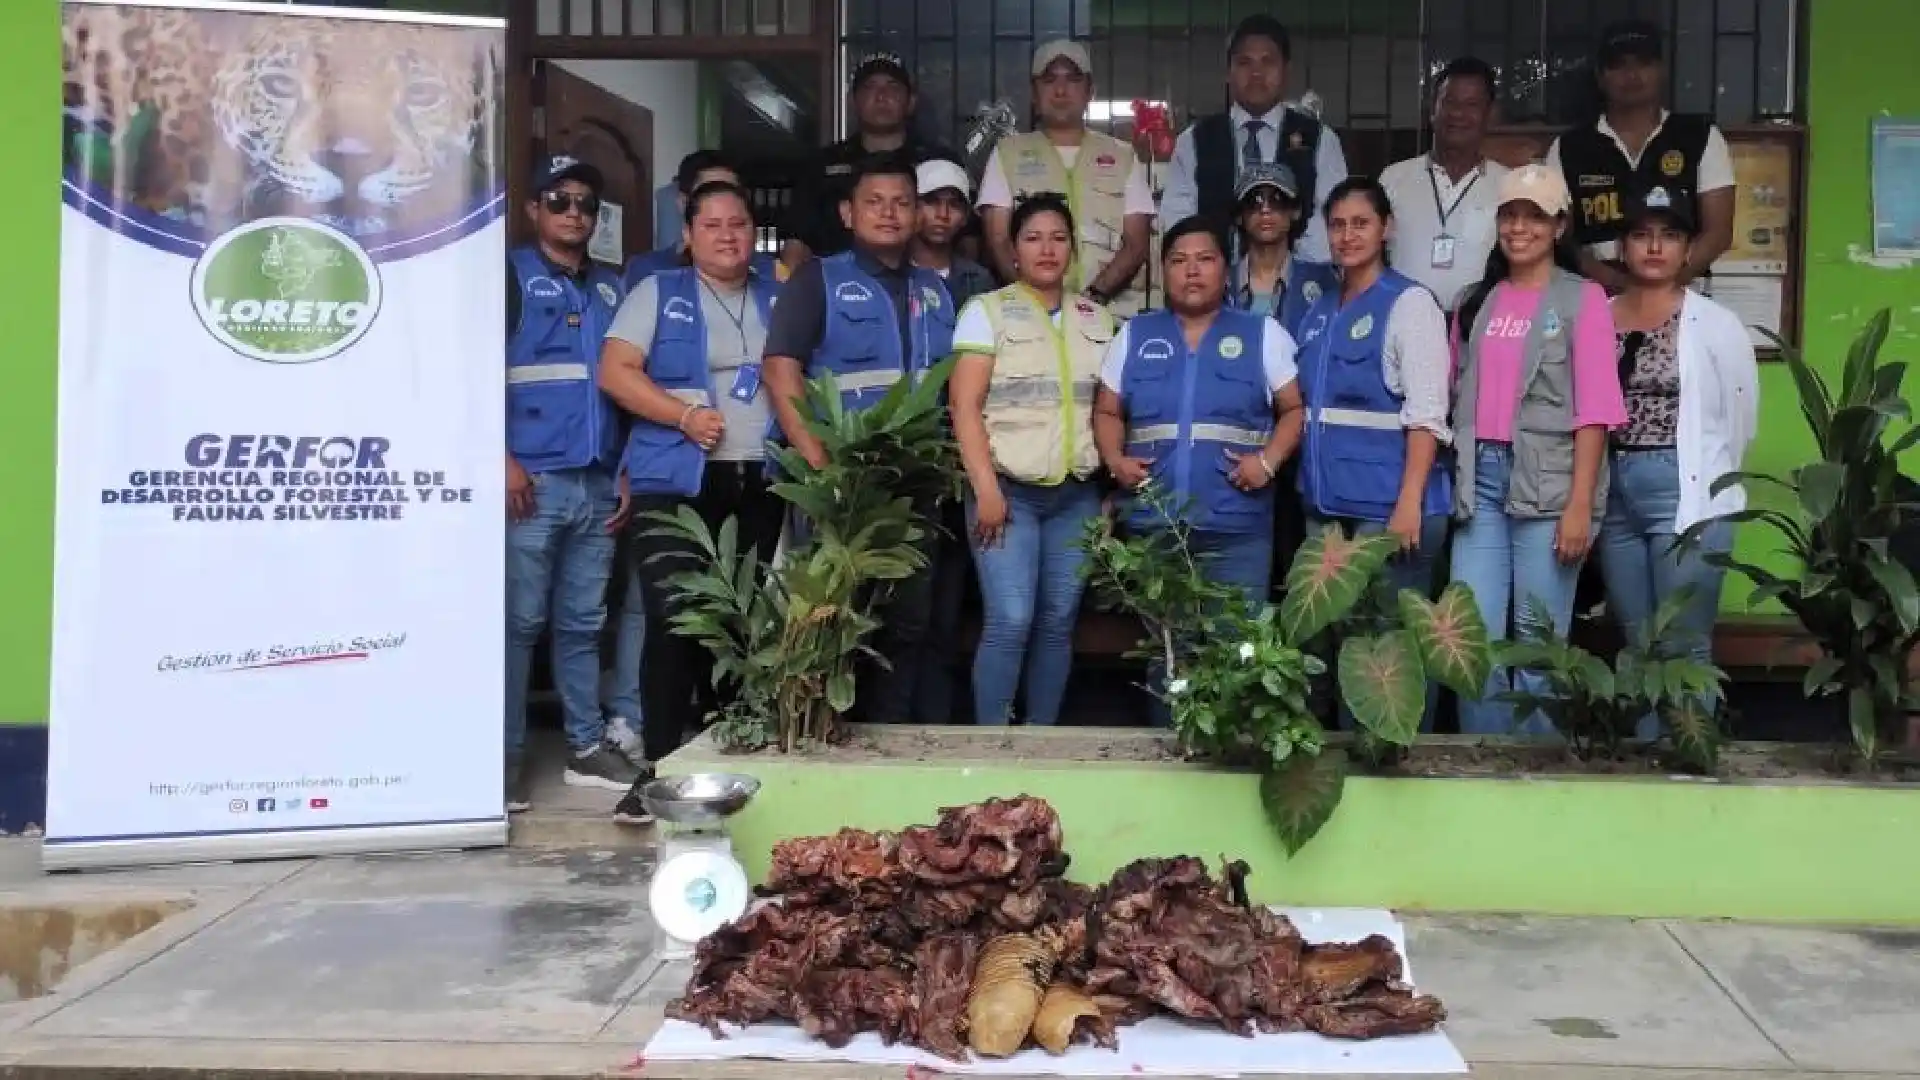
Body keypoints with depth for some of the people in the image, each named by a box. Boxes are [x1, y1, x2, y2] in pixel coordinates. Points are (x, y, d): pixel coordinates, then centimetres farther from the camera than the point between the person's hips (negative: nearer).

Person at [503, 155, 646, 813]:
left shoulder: (611, 288, 19)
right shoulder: (512, 273, 4)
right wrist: (504, 460, -13)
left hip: (598, 485, 5)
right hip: (533, 480, -5)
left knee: (583, 623, 10)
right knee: (520, 622, -2)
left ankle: (587, 748, 17)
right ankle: (507, 756, 6)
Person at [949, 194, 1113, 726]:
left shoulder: (1096, 318, 13)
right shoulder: (987, 311, 0)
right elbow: (965, 406, -7)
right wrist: (986, 488, -15)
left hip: (1077, 493, 4)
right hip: (1009, 490, -4)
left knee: (1058, 622, 4)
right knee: (1010, 622, -11)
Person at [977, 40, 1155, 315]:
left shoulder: (1123, 156, 15)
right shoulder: (1007, 153, 13)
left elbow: (1137, 243, 8)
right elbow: (998, 241, 5)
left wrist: (1095, 295, -9)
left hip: (1111, 311, 1)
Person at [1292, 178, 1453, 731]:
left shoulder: (1408, 302, -5)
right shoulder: (1320, 309, 15)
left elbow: (1426, 412, -13)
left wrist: (1410, 502, -21)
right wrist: (1309, 487, 9)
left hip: (1388, 503, -7)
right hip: (1328, 502, 7)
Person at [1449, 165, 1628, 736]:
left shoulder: (1583, 298, 2)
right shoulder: (1476, 302, 15)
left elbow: (1594, 410, -5)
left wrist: (1580, 503, -12)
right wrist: (1453, 480, 6)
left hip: (1548, 482, -4)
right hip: (1481, 479, 4)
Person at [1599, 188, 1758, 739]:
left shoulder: (1716, 323, -3)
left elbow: (1742, 417, 3)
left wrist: (1708, 481, 8)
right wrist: (1608, 477, 5)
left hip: (1685, 493, -4)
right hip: (1614, 493, 4)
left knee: (1685, 648, -3)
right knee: (1636, 645, 12)